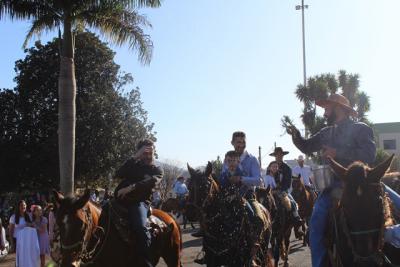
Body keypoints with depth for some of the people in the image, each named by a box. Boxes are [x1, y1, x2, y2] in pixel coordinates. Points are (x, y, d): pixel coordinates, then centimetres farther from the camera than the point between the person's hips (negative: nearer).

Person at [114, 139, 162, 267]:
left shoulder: (156, 171, 14)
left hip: (140, 201, -5)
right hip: (121, 200, 5)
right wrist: (135, 157, -5)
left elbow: (151, 182, -10)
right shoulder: (134, 165, 21)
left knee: (140, 227, -30)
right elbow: (118, 175, 1)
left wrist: (130, 188, -23)